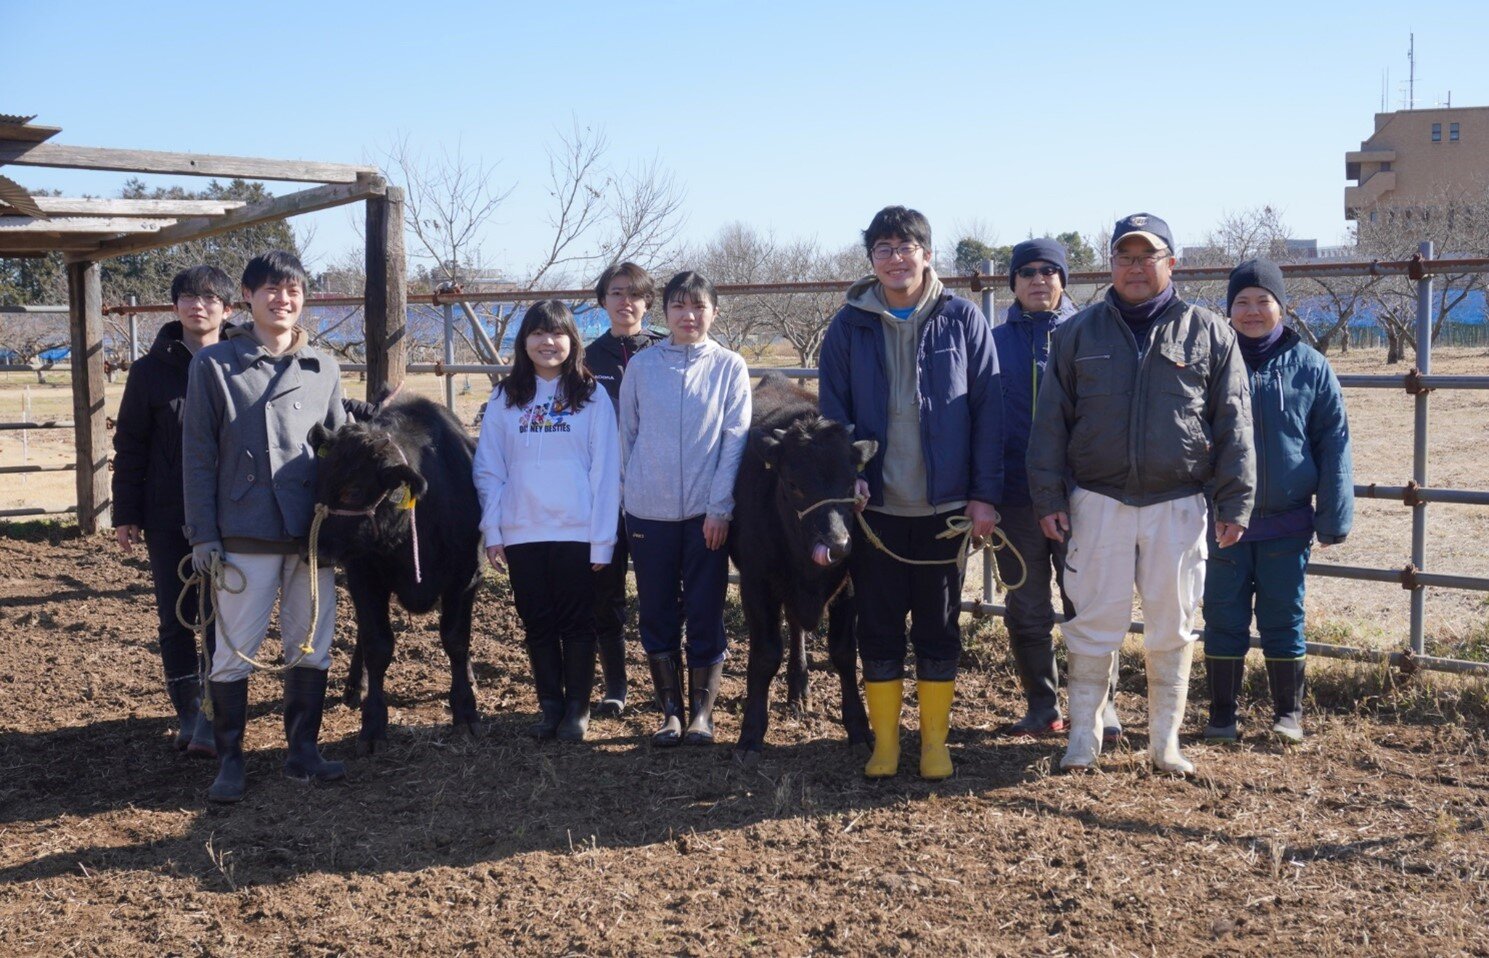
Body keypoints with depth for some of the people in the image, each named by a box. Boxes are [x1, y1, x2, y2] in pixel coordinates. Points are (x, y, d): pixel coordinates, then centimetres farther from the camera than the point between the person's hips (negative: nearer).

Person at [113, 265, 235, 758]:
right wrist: (125, 514, 2)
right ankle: (189, 716, 18)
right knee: (176, 618, 7)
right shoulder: (152, 370, 4)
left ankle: (211, 722, 6)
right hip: (169, 517, 1)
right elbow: (129, 446, 6)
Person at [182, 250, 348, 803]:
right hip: (244, 535, -3)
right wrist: (203, 534, -5)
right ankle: (230, 761, 16)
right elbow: (198, 455, 0)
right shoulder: (214, 364, 2)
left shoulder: (323, 368, 10)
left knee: (312, 649, 9)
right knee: (234, 653, 2)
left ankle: (303, 751, 22)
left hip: (313, 533, 3)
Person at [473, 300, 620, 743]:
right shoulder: (505, 399, 6)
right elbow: (488, 469, 7)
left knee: (576, 623, 5)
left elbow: (606, 470, -4)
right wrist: (492, 531, 0)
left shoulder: (592, 396, -1)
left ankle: (577, 708, 17)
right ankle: (549, 704, 22)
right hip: (522, 535, 2)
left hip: (577, 533, -2)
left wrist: (603, 539, -8)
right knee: (537, 623, 9)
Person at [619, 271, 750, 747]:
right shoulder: (641, 365, 3)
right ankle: (671, 711, 19)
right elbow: (627, 435, 9)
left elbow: (735, 440, -4)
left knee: (705, 616, 3)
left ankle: (702, 713, 15)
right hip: (648, 512, 2)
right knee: (658, 617, 8)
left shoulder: (730, 367, -1)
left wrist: (720, 507, -9)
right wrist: (630, 493, 6)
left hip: (707, 514, -1)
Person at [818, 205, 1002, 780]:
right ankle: (885, 741, 20)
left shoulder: (962, 320, -1)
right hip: (876, 506, 1)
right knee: (878, 630, 7)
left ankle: (935, 741, 22)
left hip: (945, 506, -1)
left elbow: (987, 408, -2)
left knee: (939, 629, 9)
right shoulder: (850, 326, 2)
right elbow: (833, 411, 4)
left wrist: (985, 493, -6)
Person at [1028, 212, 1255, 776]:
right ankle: (1084, 735, 15)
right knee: (1094, 624, 3)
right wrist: (1048, 497, 0)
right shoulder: (1078, 333, 7)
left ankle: (1165, 740, 20)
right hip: (1097, 502, 0)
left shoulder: (1209, 334, 5)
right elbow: (1051, 421, 6)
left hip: (1177, 506, 0)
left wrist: (1234, 502, -1)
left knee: (1172, 628, 7)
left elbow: (1233, 426, 4)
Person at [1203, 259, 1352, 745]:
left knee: (1284, 622, 8)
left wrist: (1333, 518, -3)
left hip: (1286, 525, 0)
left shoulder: (1310, 367, 0)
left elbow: (1333, 445, 1)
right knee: (1224, 622, 7)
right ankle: (1221, 713, 19)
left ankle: (1288, 712, 22)